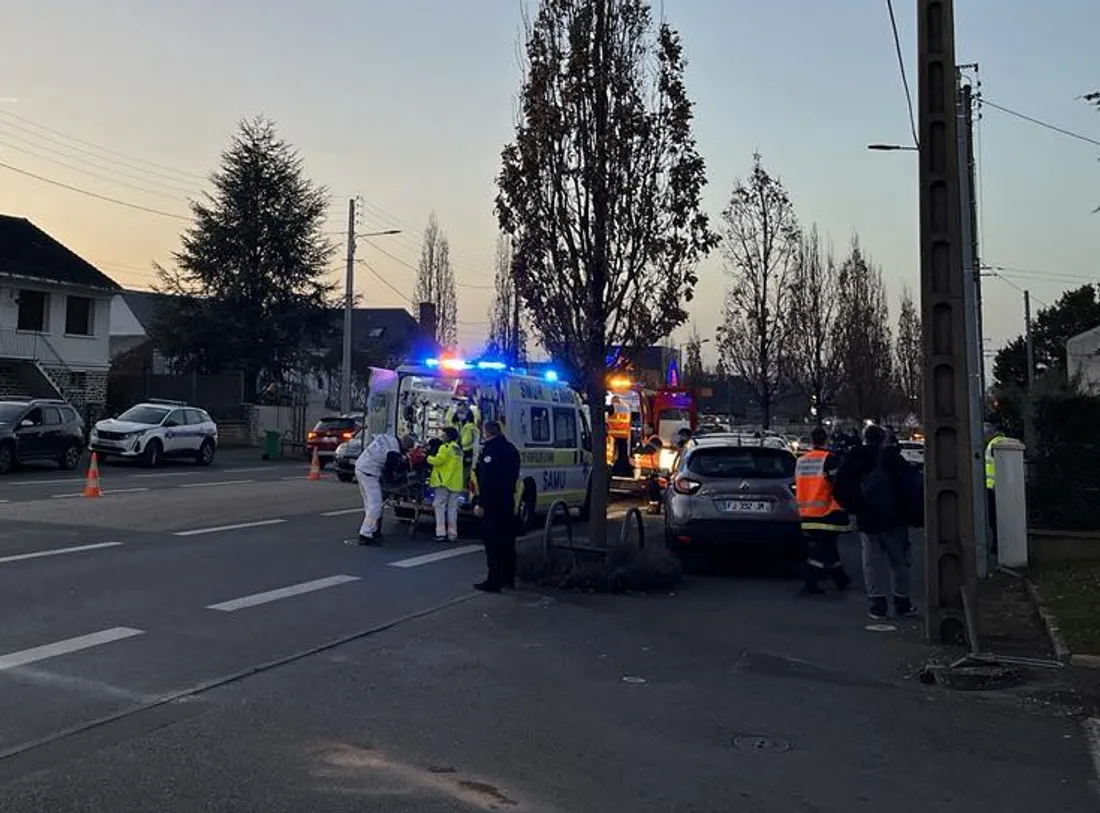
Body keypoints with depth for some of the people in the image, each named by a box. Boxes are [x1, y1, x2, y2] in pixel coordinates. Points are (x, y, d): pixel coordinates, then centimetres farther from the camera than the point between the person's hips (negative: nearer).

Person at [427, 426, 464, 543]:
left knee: (439, 506, -4)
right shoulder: (458, 448, 18)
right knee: (452, 508, 10)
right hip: (455, 483, 8)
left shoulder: (446, 447, -9)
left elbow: (438, 460, -15)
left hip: (444, 481, -8)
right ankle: (452, 533, 10)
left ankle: (441, 532, -10)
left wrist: (428, 458, 2)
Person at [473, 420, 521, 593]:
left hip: (492, 502, -9)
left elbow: (486, 479, -20)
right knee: (507, 540, 14)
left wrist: (481, 503, -19)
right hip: (508, 501, 9)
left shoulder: (489, 449, -14)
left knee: (493, 541, -5)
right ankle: (508, 578, 22)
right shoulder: (511, 449, 14)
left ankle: (494, 581, -4)